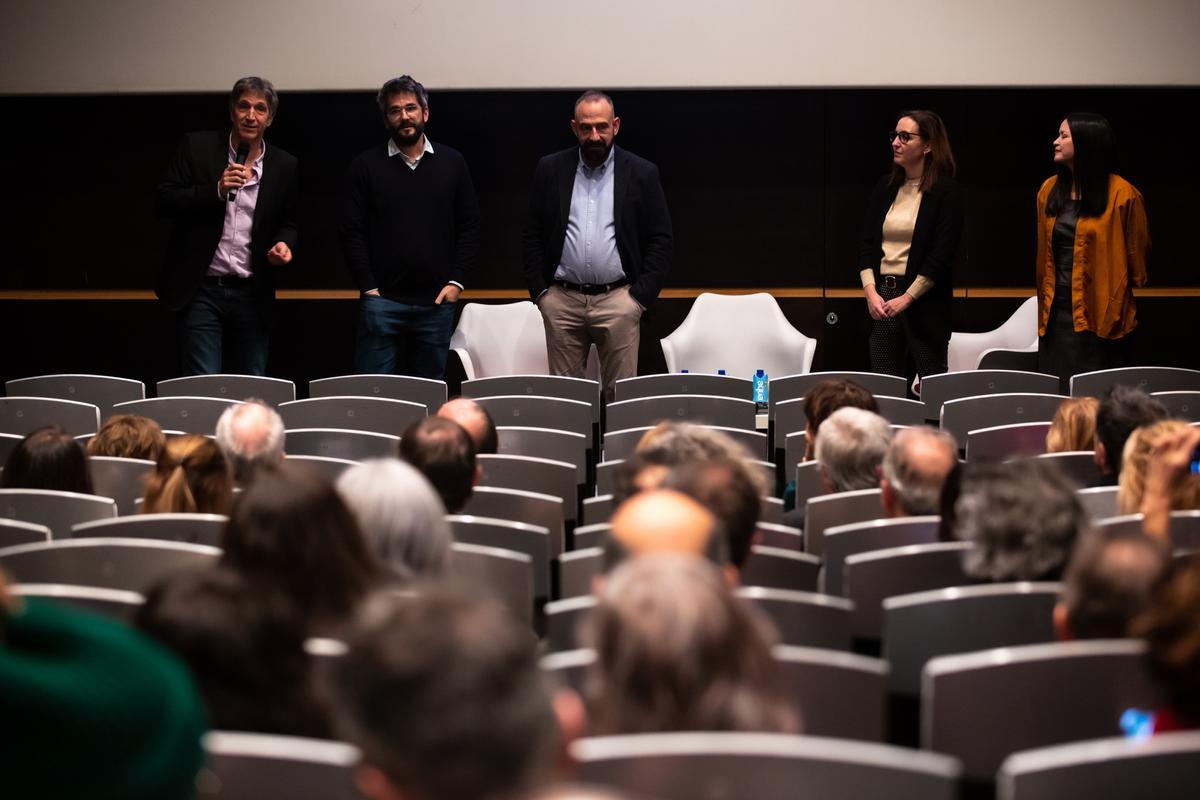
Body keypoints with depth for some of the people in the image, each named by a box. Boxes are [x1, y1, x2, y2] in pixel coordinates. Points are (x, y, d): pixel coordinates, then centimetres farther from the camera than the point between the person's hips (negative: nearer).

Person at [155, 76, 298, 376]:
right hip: (202, 291, -2)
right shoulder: (197, 147, 1)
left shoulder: (285, 166, 7)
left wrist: (284, 244, -6)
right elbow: (163, 203, -3)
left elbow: (290, 223, 17)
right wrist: (216, 190, -16)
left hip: (251, 294, 2)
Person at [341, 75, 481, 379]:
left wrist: (457, 281, 0)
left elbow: (470, 226, 9)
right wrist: (368, 286, -6)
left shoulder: (452, 162, 9)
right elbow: (352, 232, 1)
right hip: (382, 300, -2)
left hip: (437, 300, 2)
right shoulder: (366, 165, 3)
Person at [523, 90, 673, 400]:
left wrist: (641, 296, -5)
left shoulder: (642, 174, 3)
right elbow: (532, 235, 10)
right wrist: (540, 291, 2)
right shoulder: (550, 170, 8)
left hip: (618, 300, -2)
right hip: (562, 301, 2)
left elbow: (661, 240, 3)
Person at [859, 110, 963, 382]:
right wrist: (871, 292, -4)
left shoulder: (946, 191, -4)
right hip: (881, 298, 5)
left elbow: (942, 255, -10)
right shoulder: (885, 187, 12)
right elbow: (867, 245, 10)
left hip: (924, 301, -5)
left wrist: (906, 298, -13)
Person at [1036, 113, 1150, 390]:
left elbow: (1137, 252, 2)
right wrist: (1043, 303, 14)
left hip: (1100, 315, -5)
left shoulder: (1121, 194, -7)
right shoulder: (1050, 190, 8)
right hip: (1056, 311, 5)